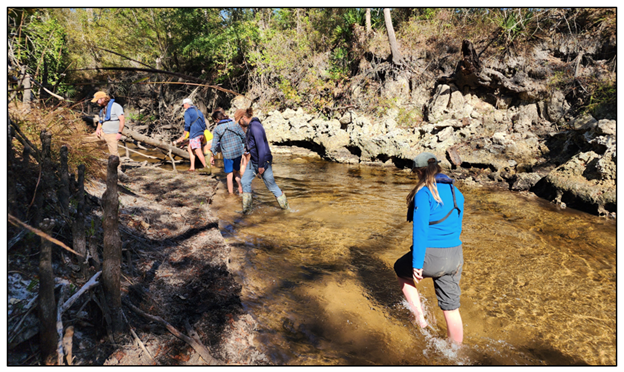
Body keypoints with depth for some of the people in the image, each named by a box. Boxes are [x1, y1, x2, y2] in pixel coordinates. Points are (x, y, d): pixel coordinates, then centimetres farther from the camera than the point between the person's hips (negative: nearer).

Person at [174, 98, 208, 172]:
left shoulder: (187, 112, -3)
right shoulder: (198, 111, 20)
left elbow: (187, 125, -10)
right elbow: (204, 124, 20)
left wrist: (184, 136, -4)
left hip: (194, 135, -9)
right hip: (201, 134, 9)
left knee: (199, 152, -9)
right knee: (189, 148, 20)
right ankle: (192, 167, 16)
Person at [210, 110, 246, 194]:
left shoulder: (217, 129, -7)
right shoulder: (235, 124, -1)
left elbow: (215, 144, -3)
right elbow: (243, 136, 3)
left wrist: (212, 156, 7)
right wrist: (244, 146, 19)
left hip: (227, 154, -3)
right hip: (238, 152, 3)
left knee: (229, 174, 10)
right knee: (236, 171, 21)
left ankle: (231, 192, 16)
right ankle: (240, 188, 16)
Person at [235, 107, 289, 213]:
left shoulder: (255, 127, -23)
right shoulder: (250, 126, 8)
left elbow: (261, 146, -27)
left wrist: (261, 166, -24)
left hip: (263, 161, -9)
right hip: (253, 161, 9)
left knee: (271, 185, 5)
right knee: (245, 181, 10)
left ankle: (285, 205, 24)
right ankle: (246, 209, 20)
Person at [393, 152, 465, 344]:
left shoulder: (424, 193, -14)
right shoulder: (456, 192, 9)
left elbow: (420, 230, -20)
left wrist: (417, 264, -16)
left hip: (430, 256, -6)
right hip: (455, 256, 7)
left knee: (401, 269, 26)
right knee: (451, 308, 18)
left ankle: (419, 316, 22)